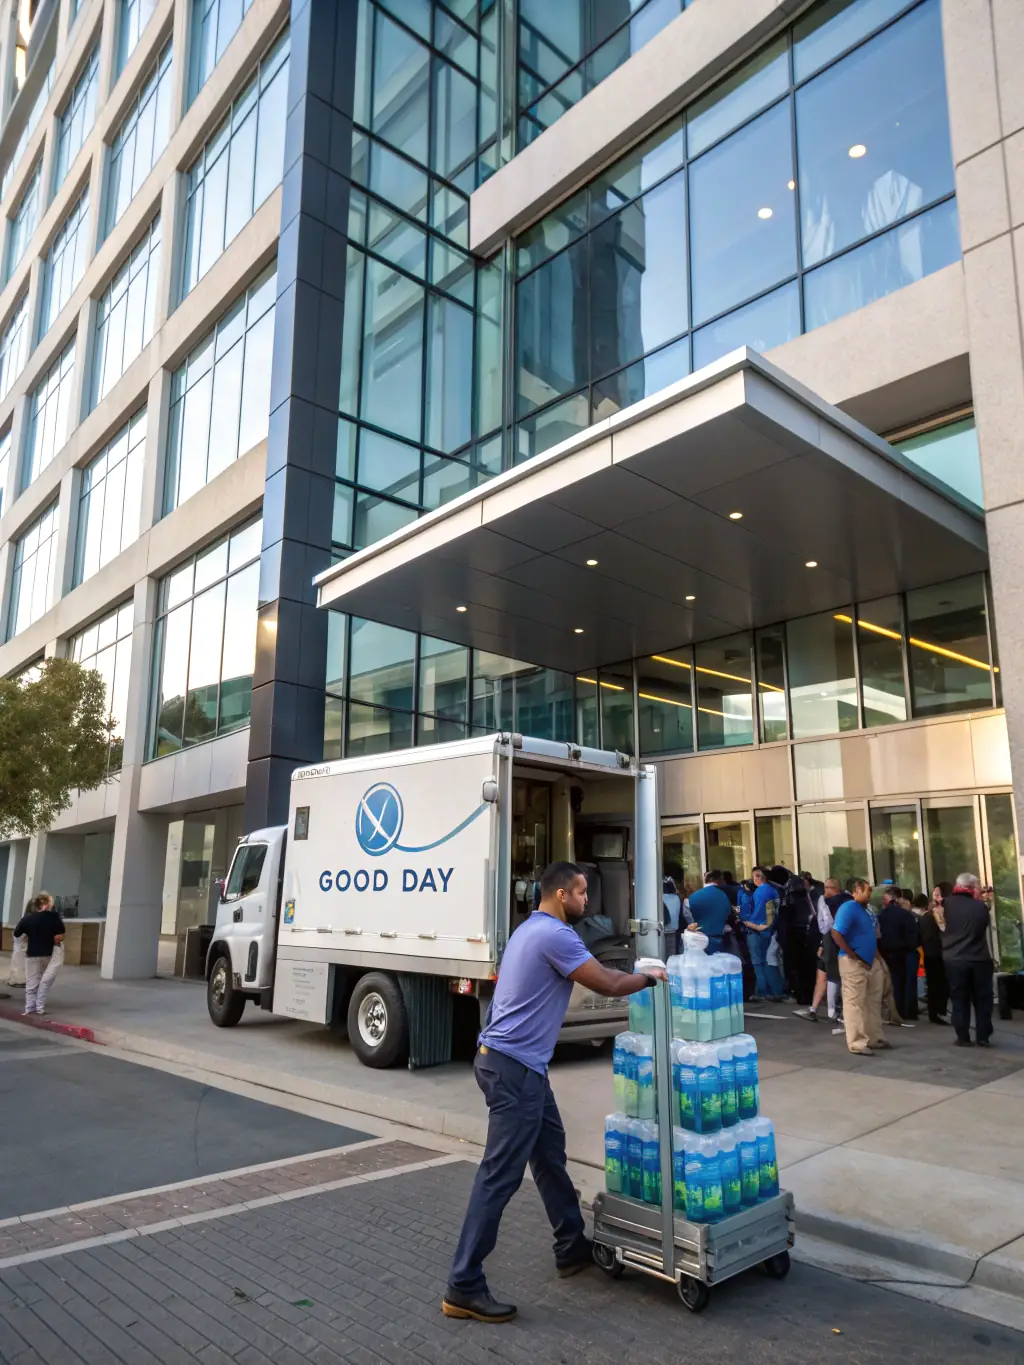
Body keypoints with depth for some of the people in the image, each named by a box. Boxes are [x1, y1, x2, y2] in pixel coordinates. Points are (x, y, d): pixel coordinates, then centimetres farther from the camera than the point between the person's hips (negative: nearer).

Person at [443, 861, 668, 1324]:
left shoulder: (533, 929, 15)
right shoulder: (555, 935, -17)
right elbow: (607, 985, -12)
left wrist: (633, 975, 24)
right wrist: (650, 978, 5)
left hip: (519, 1063, 11)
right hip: (514, 1066, -11)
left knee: (550, 1154, 21)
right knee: (501, 1174, -5)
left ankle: (572, 1247, 36)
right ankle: (464, 1287, 3)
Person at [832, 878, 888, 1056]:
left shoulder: (866, 910, 11)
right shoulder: (848, 908, -16)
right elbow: (836, 934, -23)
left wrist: (877, 956, 11)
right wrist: (854, 956, -20)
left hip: (871, 961, 9)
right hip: (854, 963, -9)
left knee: (873, 1002, 16)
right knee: (855, 1004, -4)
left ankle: (874, 1038, 27)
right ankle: (857, 1043, 1)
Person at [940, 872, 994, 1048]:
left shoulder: (948, 903, -7)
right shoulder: (980, 906, -9)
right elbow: (984, 925, 8)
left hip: (954, 960, 0)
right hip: (979, 959, 0)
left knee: (959, 1000, 7)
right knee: (982, 999, 12)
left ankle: (963, 1037, 8)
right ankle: (983, 1037, 14)